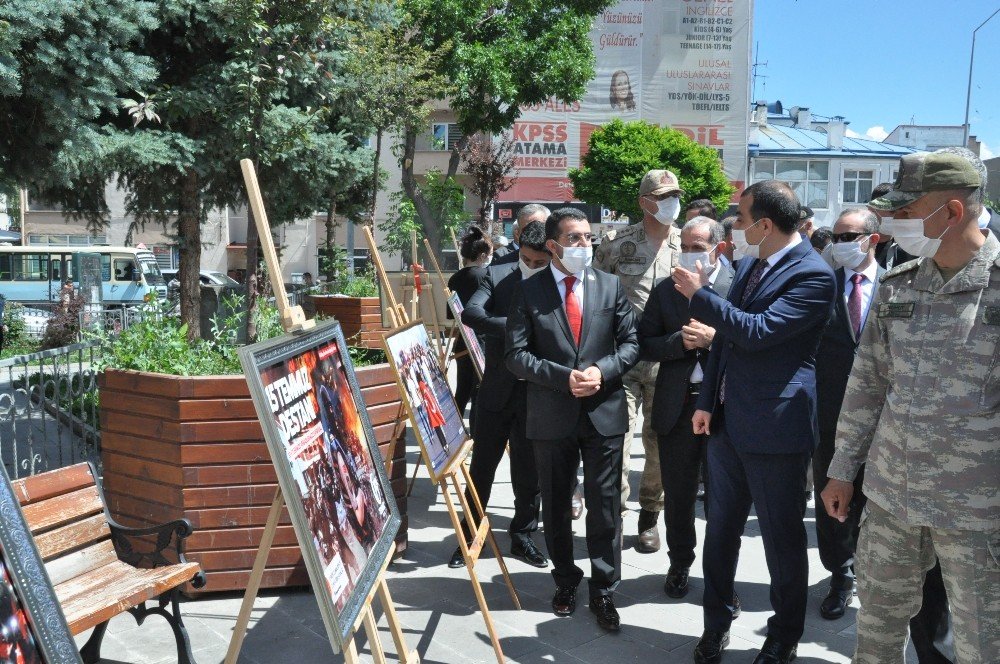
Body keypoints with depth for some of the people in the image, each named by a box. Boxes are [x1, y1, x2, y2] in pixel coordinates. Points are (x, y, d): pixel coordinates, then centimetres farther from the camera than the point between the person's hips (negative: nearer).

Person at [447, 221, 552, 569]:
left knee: (529, 473, 12)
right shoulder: (497, 276, -3)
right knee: (481, 468, 11)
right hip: (497, 391, 1)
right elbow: (471, 313, -17)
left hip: (537, 394, -1)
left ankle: (522, 536, 31)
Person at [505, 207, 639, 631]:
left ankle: (603, 591, 23)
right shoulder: (529, 291, -2)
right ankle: (565, 581, 35)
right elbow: (517, 355, -7)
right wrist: (564, 377, -17)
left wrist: (603, 371, -14)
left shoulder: (610, 285, 3)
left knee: (605, 507, 6)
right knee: (555, 506, 14)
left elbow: (631, 342, 3)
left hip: (604, 412, 1)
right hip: (552, 416, 0)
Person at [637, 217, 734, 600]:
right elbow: (645, 345, 1)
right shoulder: (665, 291, 5)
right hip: (677, 407, 2)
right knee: (678, 495, 15)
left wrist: (714, 338, -21)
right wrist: (681, 341, -15)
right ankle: (679, 564, 34)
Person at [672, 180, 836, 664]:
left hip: (775, 428, -8)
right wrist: (707, 401, 10)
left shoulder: (812, 275, -15)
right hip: (728, 421, 8)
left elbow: (757, 331, -26)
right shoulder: (749, 263, 10)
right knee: (720, 528, 17)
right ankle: (716, 623, 34)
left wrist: (700, 295, -18)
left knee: (782, 537, 9)